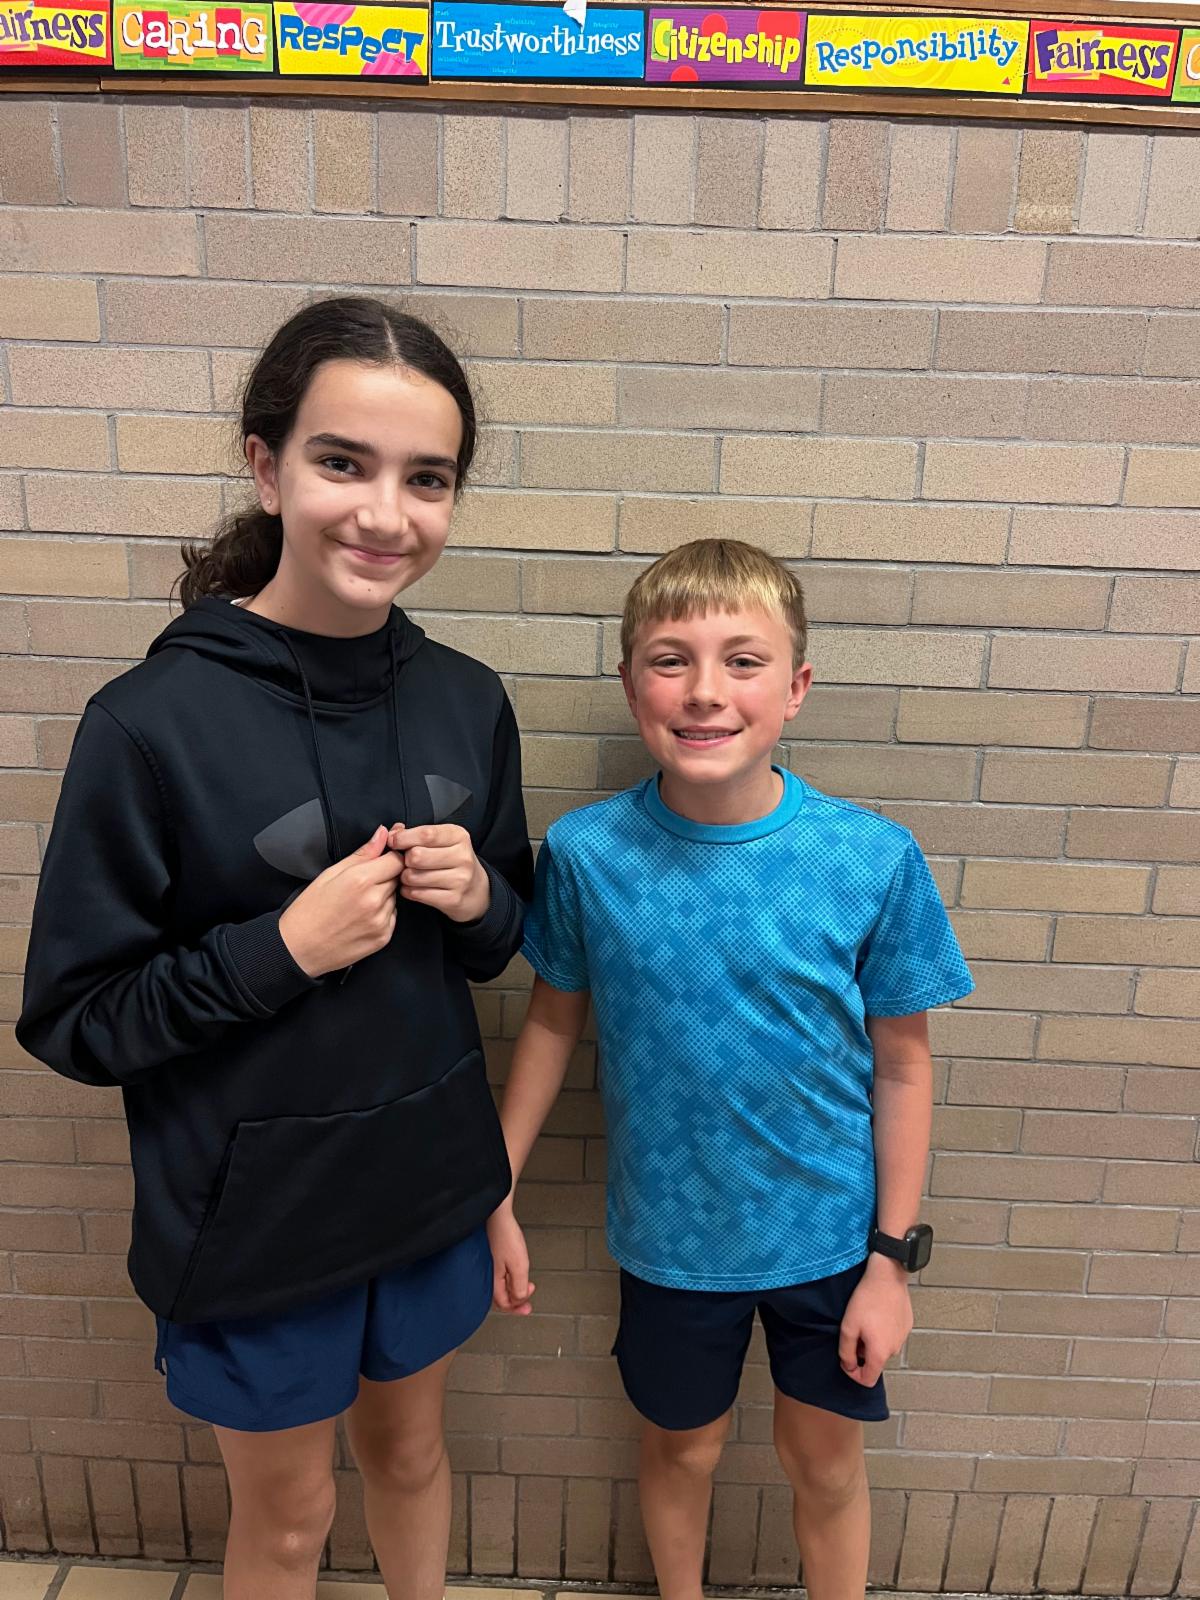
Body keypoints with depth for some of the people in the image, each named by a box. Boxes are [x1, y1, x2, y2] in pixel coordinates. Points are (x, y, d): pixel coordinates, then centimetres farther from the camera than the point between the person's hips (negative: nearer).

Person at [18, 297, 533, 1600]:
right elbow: (71, 1019, -13)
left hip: (428, 1180, 4)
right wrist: (282, 949, -26)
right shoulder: (151, 724, -21)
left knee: (408, 1452, 29)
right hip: (255, 1214, -3)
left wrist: (478, 897, -16)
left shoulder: (466, 701, -7)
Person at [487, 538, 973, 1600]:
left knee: (827, 1463, 22)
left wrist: (893, 1257, -4)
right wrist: (496, 1196, 2)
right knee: (683, 1446, 25)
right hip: (671, 1235, 1)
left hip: (830, 1233, 0)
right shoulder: (585, 854, -18)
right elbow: (554, 1022, -4)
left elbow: (902, 1064, -9)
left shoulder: (875, 860, -20)